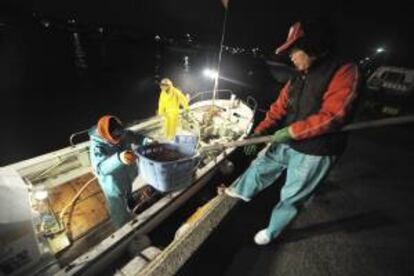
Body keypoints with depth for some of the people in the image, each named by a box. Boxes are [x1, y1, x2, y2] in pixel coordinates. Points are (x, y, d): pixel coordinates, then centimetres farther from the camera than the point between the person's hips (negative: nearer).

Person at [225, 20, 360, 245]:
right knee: (260, 167, 21)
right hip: (286, 143, 7)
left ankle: (272, 231, 33)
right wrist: (259, 132, -5)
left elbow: (333, 115, -24)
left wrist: (292, 130, -22)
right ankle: (242, 191, 50)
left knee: (291, 197, 9)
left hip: (313, 152, -6)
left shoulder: (343, 71, -15)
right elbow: (279, 108, 4)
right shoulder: (298, 77, 5)